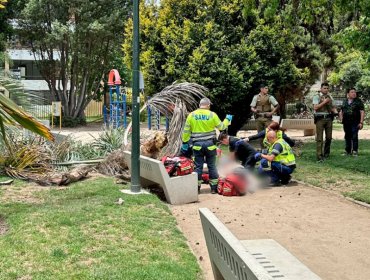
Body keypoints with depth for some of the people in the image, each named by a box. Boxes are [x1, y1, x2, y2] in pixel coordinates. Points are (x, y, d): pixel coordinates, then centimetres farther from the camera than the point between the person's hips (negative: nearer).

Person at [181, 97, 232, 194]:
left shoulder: (191, 115, 0)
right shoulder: (212, 115, -4)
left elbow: (186, 131, 3)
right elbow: (221, 127, 7)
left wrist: (185, 142, 13)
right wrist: (227, 119, 25)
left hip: (197, 145, 1)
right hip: (210, 144, -1)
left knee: (198, 166, 7)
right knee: (212, 166, 8)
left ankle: (197, 188, 11)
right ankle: (214, 187, 13)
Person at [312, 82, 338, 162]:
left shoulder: (330, 97, 16)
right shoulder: (317, 97, -1)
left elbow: (333, 107, 18)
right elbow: (315, 107, -12)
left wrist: (335, 112, -3)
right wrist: (324, 102, -15)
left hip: (329, 119, 5)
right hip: (320, 119, -5)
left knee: (329, 137, 9)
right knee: (319, 138, -7)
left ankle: (326, 153, 27)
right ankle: (319, 156, -8)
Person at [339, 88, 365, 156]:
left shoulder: (358, 101, -1)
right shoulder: (345, 102, 13)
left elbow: (362, 112, -6)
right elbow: (341, 111, 23)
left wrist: (361, 122, -13)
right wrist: (341, 118, 5)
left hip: (355, 123, -5)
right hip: (346, 123, 5)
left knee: (354, 137, -7)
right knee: (347, 137, 10)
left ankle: (355, 151, 0)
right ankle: (348, 151, 19)